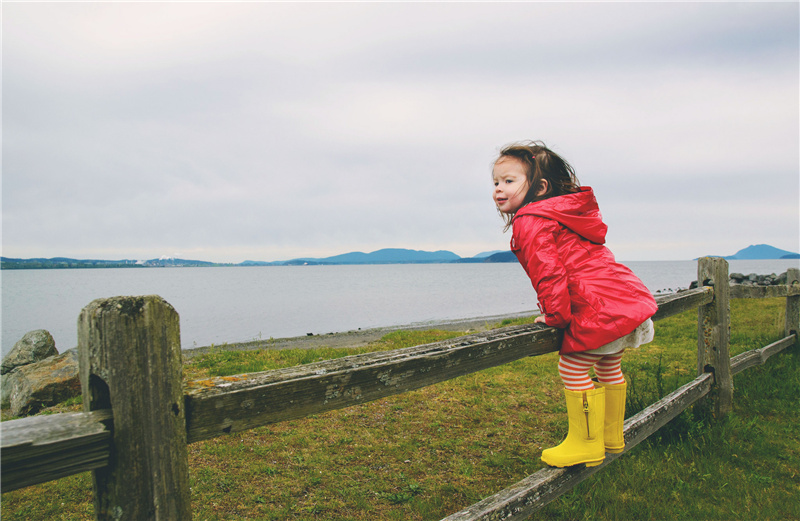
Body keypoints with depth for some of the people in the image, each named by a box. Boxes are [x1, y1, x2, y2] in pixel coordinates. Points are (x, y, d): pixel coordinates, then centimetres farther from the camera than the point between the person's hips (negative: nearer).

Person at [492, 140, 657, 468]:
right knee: (607, 368, 23)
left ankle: (586, 445, 11)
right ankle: (611, 437, 37)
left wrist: (555, 315, -9)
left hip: (601, 309, -11)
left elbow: (548, 271, -19)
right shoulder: (564, 214, 23)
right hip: (630, 295, 11)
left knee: (573, 370, 0)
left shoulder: (529, 222, -9)